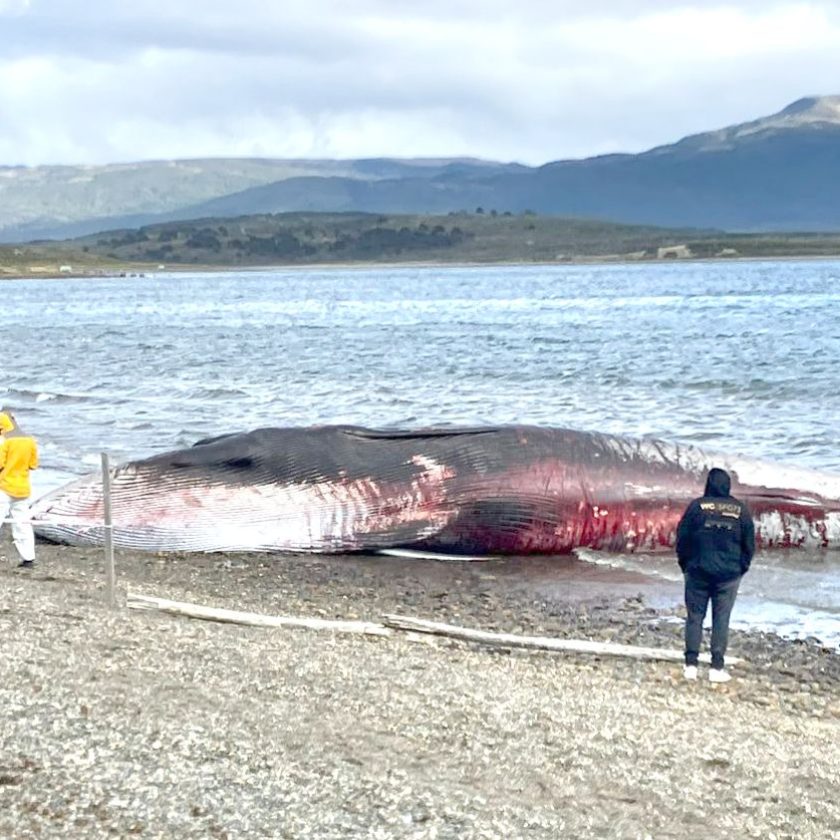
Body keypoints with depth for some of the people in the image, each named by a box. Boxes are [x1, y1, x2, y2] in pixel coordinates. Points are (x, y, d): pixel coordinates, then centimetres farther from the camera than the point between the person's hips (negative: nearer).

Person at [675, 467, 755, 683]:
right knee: (721, 619, 5)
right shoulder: (740, 510, 0)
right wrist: (741, 567, 16)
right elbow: (749, 544, 5)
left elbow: (682, 539, -3)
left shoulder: (697, 506, -6)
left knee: (694, 617, 7)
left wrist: (685, 565, 10)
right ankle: (717, 668, 3)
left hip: (698, 572, -1)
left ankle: (691, 665, 4)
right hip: (729, 574, 1)